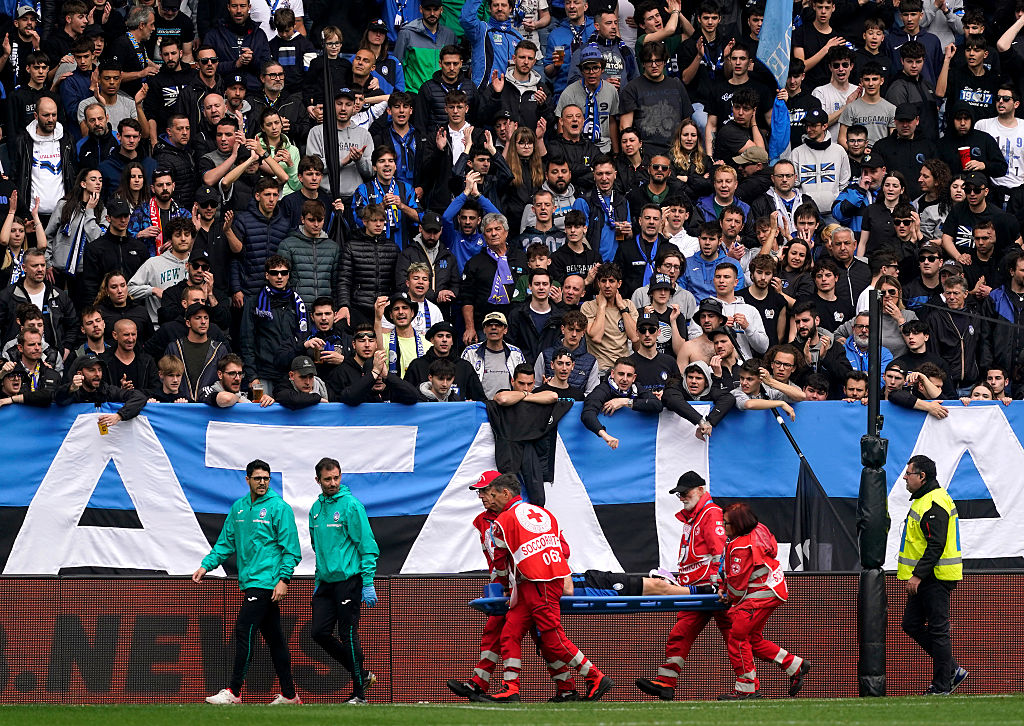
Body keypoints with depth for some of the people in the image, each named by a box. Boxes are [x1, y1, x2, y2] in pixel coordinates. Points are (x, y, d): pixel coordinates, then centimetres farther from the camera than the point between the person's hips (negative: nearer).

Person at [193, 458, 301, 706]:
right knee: (273, 638, 10)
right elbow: (226, 543, 18)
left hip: (266, 581, -7)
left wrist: (284, 579, -17)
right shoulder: (238, 508, 14)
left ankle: (234, 692, -12)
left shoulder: (279, 508, -6)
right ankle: (289, 694, 15)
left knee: (244, 630, -12)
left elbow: (291, 549, -8)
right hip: (250, 581, 7)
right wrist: (206, 565, 6)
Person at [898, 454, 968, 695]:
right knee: (912, 625, 12)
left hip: (936, 577, -11)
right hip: (923, 578, 11)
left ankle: (942, 685, 1)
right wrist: (915, 575, 21)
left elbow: (936, 546, -24)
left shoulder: (934, 504, -18)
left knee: (937, 630, -5)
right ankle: (952, 670, 18)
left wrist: (918, 575, -25)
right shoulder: (923, 499, 16)